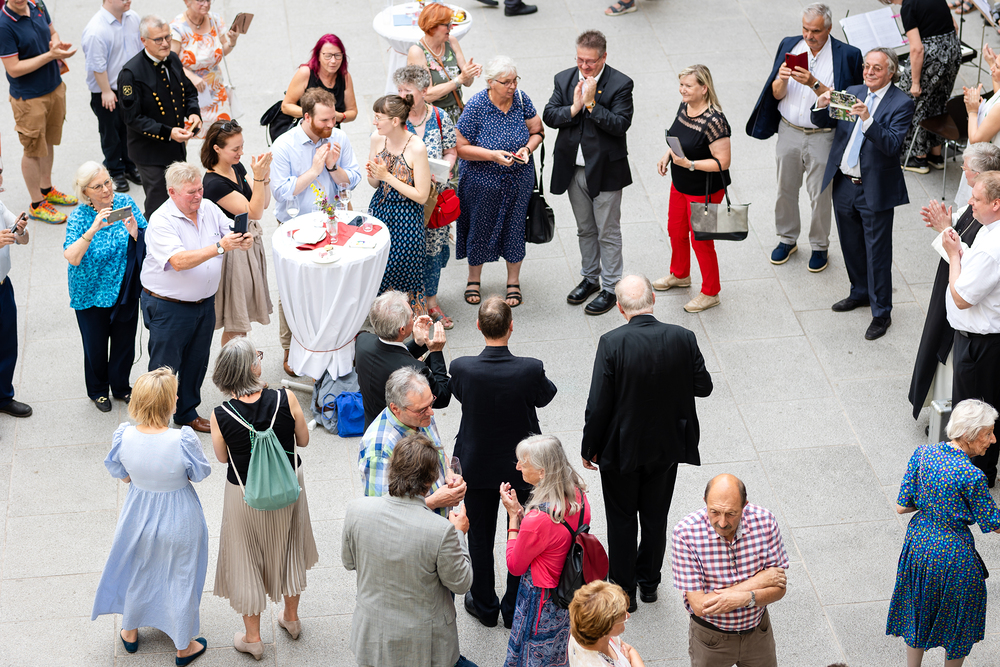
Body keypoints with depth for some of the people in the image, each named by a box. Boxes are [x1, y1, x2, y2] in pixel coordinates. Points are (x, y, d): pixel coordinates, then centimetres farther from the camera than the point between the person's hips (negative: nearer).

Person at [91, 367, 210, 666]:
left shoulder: (124, 437, -23)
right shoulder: (183, 440, -33)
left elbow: (124, 476, -6)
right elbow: (198, 475, -16)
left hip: (139, 515, 3)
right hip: (179, 520, -3)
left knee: (137, 573, 29)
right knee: (180, 578, 21)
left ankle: (130, 631, 51)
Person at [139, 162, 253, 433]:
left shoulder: (209, 209, 1)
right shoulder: (161, 222, -21)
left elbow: (230, 236, 6)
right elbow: (179, 261, -32)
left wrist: (243, 242, -20)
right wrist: (220, 247, -38)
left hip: (205, 303, 7)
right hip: (168, 307, -7)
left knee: (197, 362, 19)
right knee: (165, 368, 2)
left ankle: (187, 413, 37)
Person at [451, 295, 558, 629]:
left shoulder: (462, 368, -26)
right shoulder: (530, 370, -28)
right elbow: (545, 396, -6)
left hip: (477, 466, 1)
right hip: (522, 465, 0)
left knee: (480, 538, 20)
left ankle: (484, 605, 37)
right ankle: (515, 609, 34)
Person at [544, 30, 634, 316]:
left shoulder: (620, 84, -13)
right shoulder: (564, 79, 2)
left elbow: (621, 124, -21)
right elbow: (549, 116, -3)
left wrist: (592, 103, -26)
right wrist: (574, 108, -19)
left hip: (605, 169, -5)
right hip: (574, 169, 5)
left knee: (608, 232, 4)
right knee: (585, 229, 19)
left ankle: (610, 288, 14)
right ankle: (590, 277, 35)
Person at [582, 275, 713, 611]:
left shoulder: (612, 344, -24)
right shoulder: (683, 338, -16)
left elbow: (598, 404, -20)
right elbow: (703, 387, -4)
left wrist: (588, 447, -6)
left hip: (621, 448, -3)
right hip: (667, 445, 3)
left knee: (622, 520, 16)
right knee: (656, 517, 22)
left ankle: (623, 589, 27)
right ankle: (649, 581, 38)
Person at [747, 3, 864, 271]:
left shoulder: (845, 55, -12)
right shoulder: (789, 46, 0)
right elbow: (777, 95, 1)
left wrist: (814, 83, -28)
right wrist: (782, 79, -21)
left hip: (822, 136, -4)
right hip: (789, 131, 4)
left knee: (820, 194, 5)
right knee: (785, 189, 15)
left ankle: (820, 246, 24)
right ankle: (787, 239, 35)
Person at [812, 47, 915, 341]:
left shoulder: (901, 103, -11)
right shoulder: (852, 93, 6)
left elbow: (892, 144, -24)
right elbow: (823, 122, 4)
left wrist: (867, 119, -37)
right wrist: (822, 106, -18)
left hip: (875, 190, -6)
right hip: (843, 184, 6)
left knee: (877, 253, 2)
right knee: (851, 246, 21)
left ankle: (881, 313, 13)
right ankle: (861, 292, 42)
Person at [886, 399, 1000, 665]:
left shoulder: (922, 453, -11)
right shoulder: (972, 477, -28)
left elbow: (901, 506, -4)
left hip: (919, 543, 6)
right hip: (952, 553, -6)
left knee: (917, 614, 26)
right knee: (957, 623, 21)